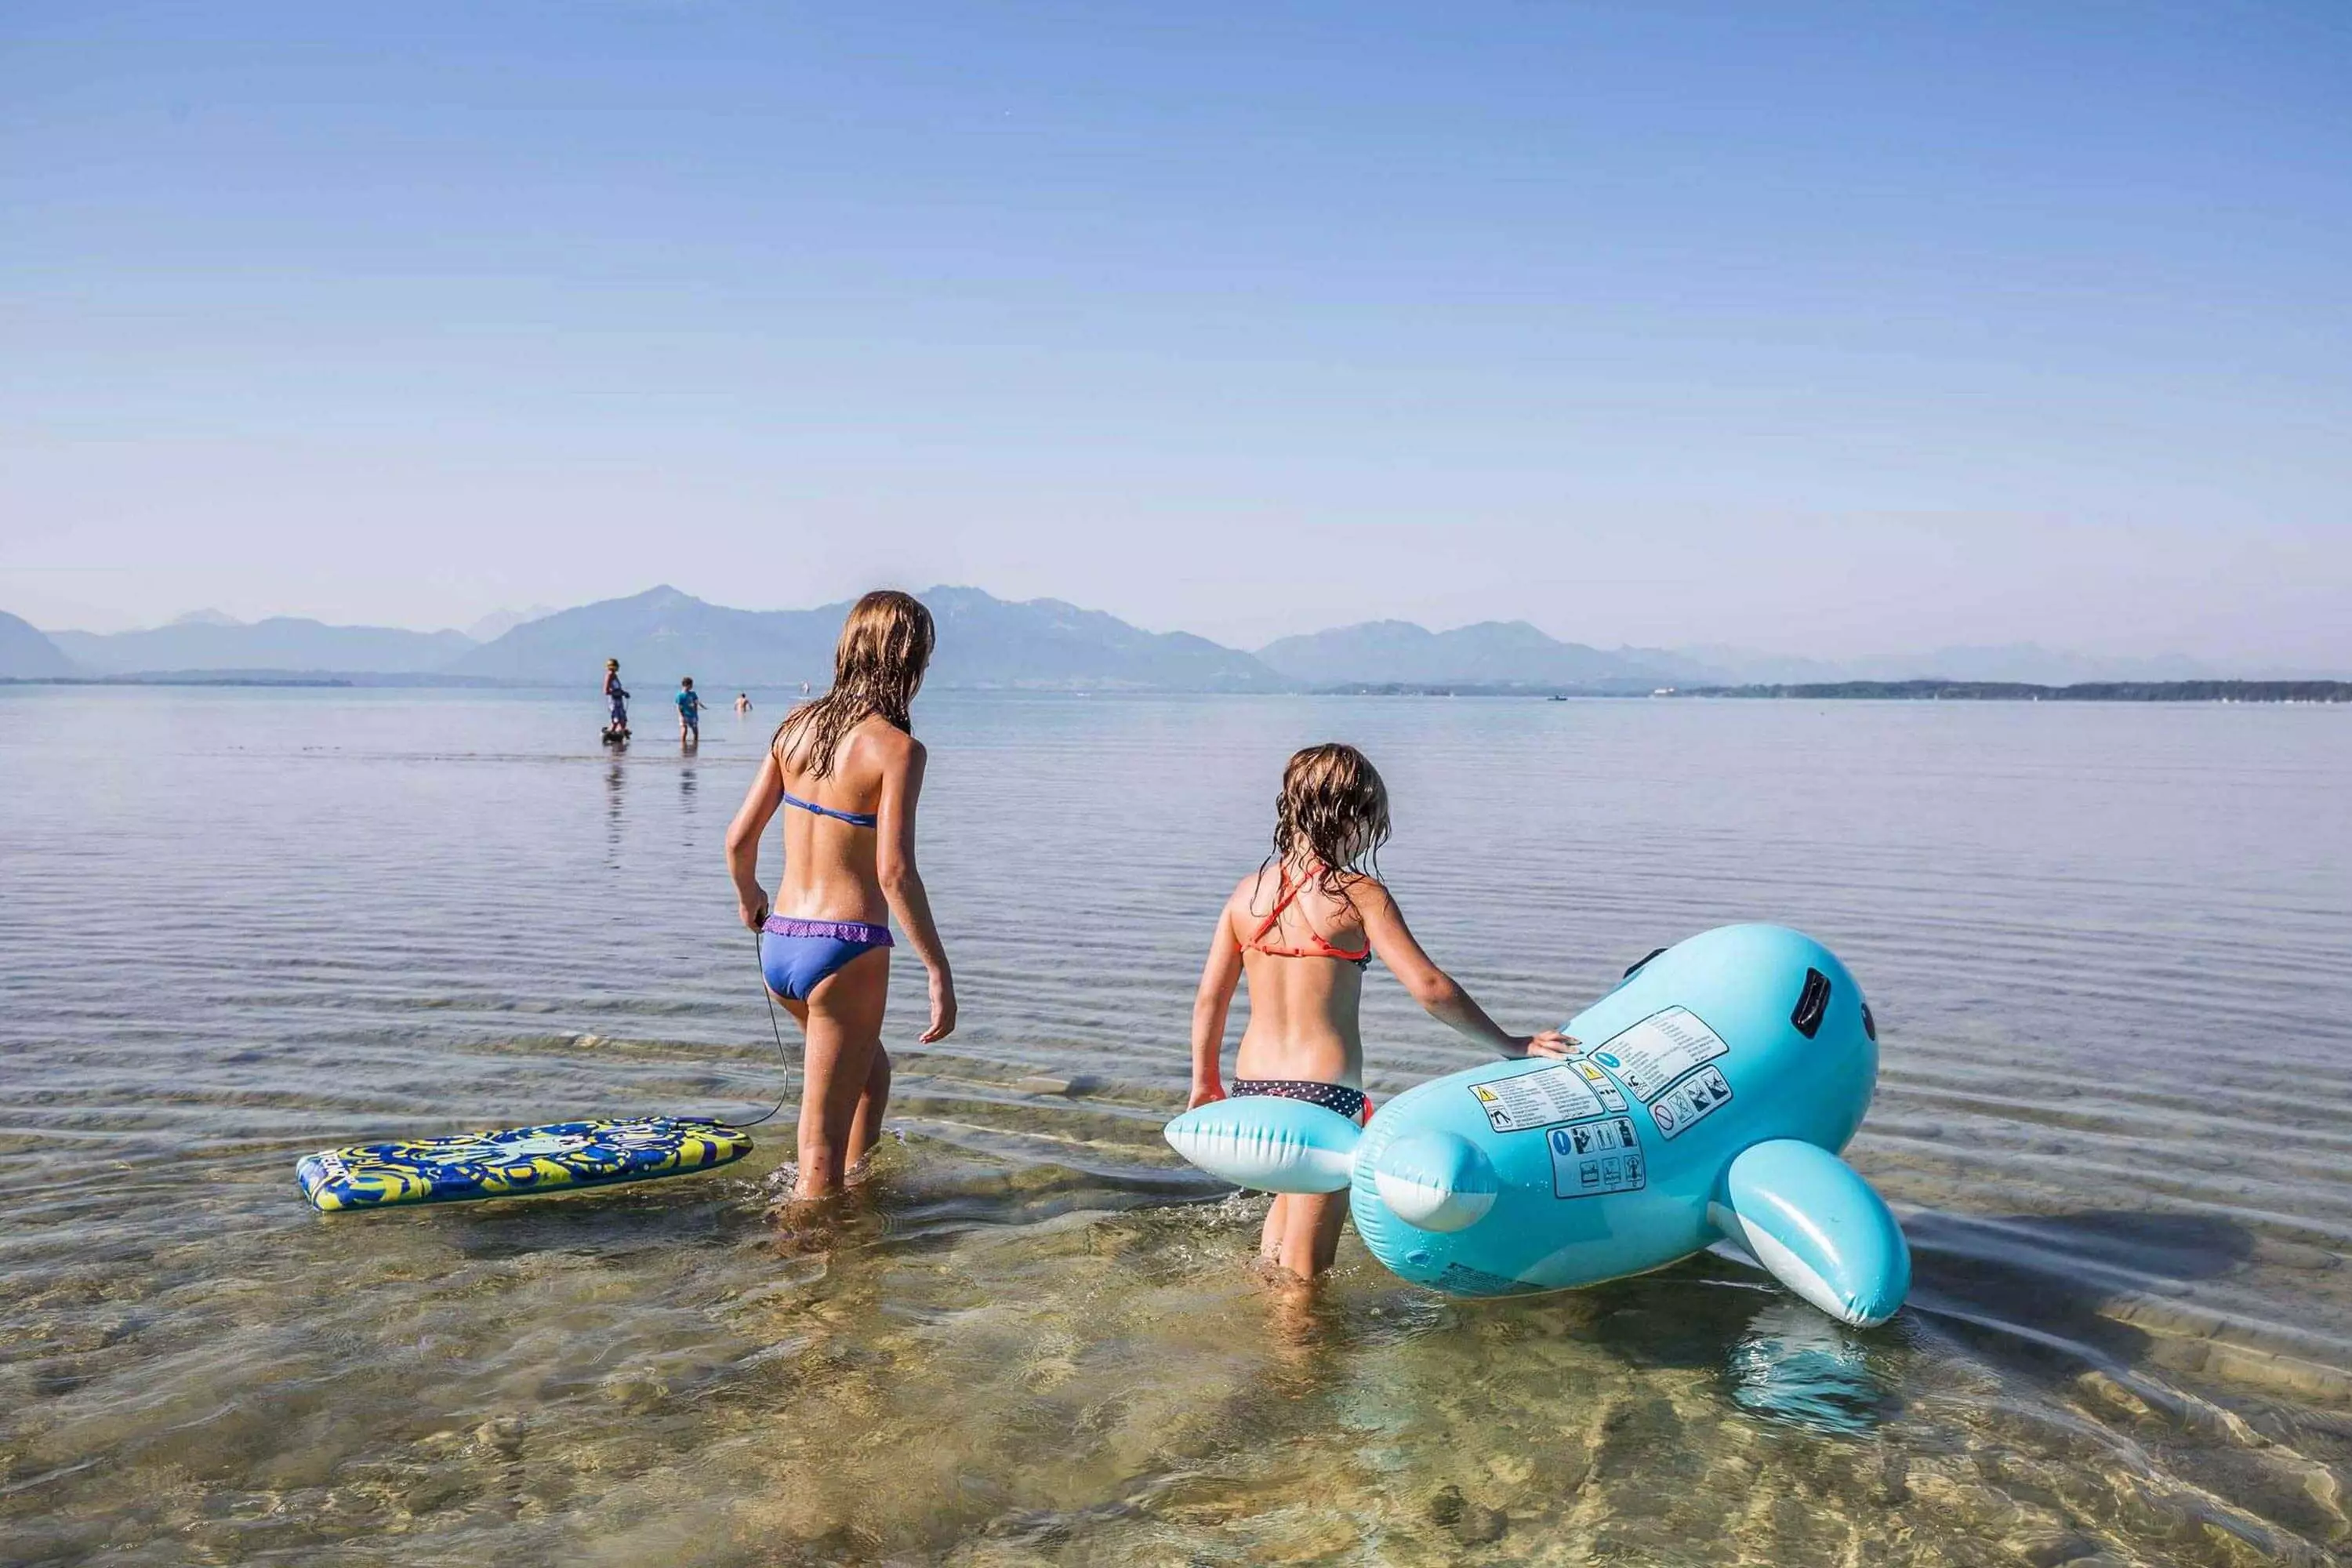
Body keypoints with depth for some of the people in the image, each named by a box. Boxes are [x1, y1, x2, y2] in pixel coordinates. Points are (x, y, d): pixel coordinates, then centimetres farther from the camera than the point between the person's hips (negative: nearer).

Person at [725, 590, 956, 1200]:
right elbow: (894, 872, -21)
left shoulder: (797, 725, 5)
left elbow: (739, 839, 7)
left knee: (872, 1071, 32)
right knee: (821, 1147, 5)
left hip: (779, 943, 7)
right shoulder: (896, 748, -13)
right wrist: (939, 973, -16)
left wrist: (748, 898, 27)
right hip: (845, 949, -7)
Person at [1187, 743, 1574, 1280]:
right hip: (1324, 1092, -6)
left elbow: (1209, 999, 8)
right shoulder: (1358, 893, -10)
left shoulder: (1247, 892, 4)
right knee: (1305, 1275, 7)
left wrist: (1205, 1082, 22)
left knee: (1294, 1192, 35)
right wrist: (1510, 1044, -3)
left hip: (1252, 1090, 6)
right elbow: (1429, 988, -14)